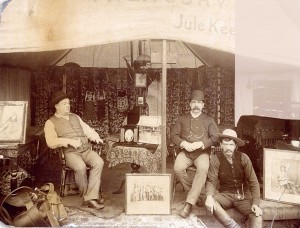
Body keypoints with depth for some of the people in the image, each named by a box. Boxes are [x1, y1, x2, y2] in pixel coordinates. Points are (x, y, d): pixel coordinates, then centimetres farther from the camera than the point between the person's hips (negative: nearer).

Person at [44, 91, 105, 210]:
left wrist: (95, 137, -1)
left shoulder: (75, 117, 24)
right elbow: (51, 142, -6)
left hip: (87, 149, 5)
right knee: (81, 167, -35)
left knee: (99, 162, -25)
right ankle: (85, 196, -13)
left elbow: (87, 130, 20)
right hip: (70, 152, -4)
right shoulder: (50, 123, 6)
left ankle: (91, 197, -23)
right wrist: (69, 141, -18)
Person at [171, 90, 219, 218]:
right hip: (185, 152, 2)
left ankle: (189, 203, -30)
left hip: (202, 153, -1)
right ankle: (194, 195, -10)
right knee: (177, 168, -30)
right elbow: (173, 135, 8)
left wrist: (200, 144, -14)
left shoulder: (208, 120, 11)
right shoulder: (182, 119, 14)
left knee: (203, 169, -34)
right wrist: (183, 143, -11)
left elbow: (216, 138, 0)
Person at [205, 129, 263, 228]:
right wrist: (209, 196, -34)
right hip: (226, 195, 0)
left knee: (257, 217, -26)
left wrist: (255, 203, -18)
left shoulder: (243, 158, -8)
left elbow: (253, 182, -7)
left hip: (243, 195, 0)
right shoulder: (215, 159, -10)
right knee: (209, 203, -31)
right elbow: (211, 181, -13)